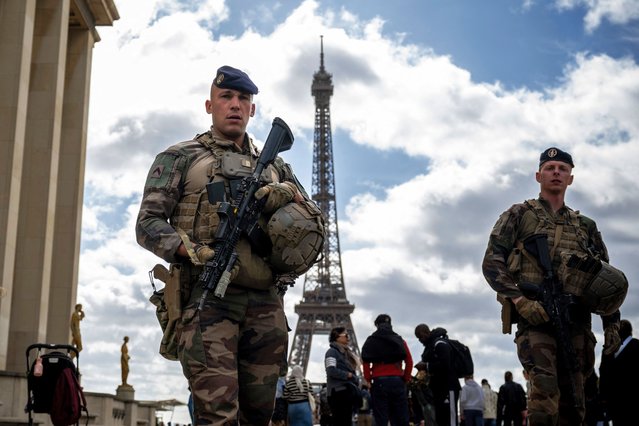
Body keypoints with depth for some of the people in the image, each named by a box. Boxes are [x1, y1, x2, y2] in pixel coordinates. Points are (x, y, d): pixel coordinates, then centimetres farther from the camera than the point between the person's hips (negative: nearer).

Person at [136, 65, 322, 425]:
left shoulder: (274, 166, 22)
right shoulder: (180, 158, 11)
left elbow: (315, 219, 20)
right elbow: (148, 224, 3)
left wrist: (289, 194, -3)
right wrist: (194, 253, -16)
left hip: (265, 304, 4)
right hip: (208, 297, -4)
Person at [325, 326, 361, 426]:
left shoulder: (347, 352, 22)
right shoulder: (332, 352, -3)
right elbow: (331, 371, -17)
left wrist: (355, 379, 5)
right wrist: (348, 375, -12)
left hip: (348, 392, 9)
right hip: (338, 392, -9)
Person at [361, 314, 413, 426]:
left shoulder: (371, 341, 6)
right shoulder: (399, 340, 11)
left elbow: (366, 362, -5)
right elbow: (409, 362, 3)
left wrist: (368, 380, 3)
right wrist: (405, 379, 9)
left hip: (379, 382, -1)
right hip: (397, 381, 2)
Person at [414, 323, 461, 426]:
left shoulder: (440, 344, -11)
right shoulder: (429, 346, 19)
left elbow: (445, 365, -23)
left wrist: (426, 365, -17)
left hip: (448, 388, -10)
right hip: (438, 389, 10)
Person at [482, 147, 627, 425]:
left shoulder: (586, 226, 22)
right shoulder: (519, 215, 10)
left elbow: (607, 281, 22)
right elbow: (491, 263, 1)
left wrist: (612, 324, 11)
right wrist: (519, 300, -12)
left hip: (575, 321, 4)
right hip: (534, 316, -4)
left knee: (573, 403, 4)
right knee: (545, 392, -20)